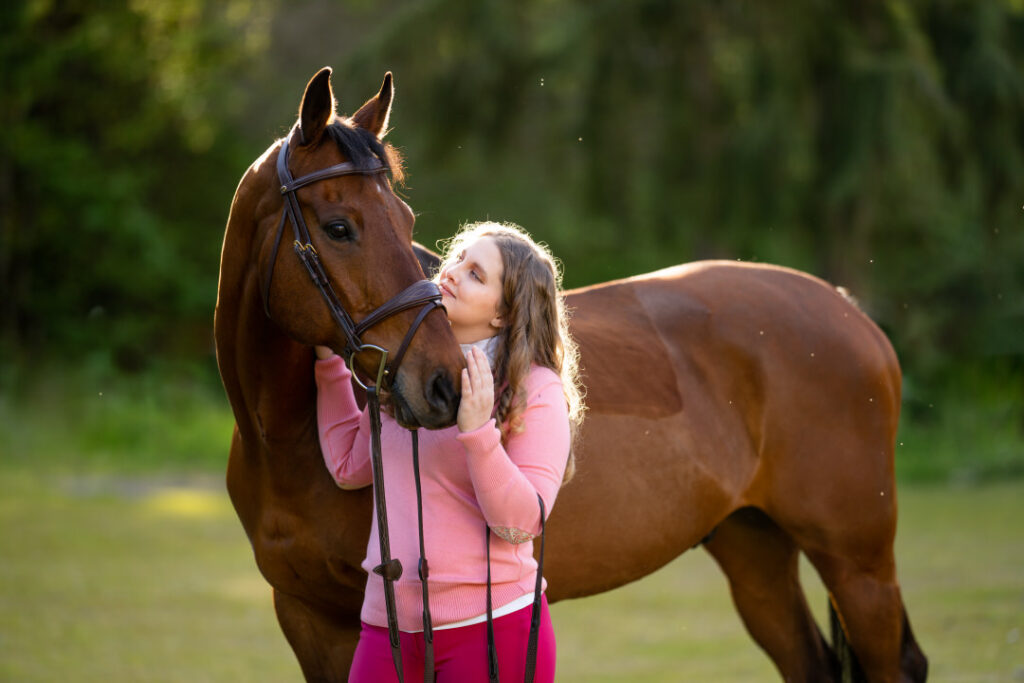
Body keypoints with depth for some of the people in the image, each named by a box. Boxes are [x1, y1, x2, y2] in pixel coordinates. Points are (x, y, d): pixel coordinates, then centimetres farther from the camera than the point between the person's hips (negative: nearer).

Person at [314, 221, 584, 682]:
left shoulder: (536, 391, -9)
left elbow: (521, 522, -16)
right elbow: (349, 466, 20)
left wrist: (477, 432, -26)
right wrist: (329, 362, 18)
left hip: (492, 626, -5)